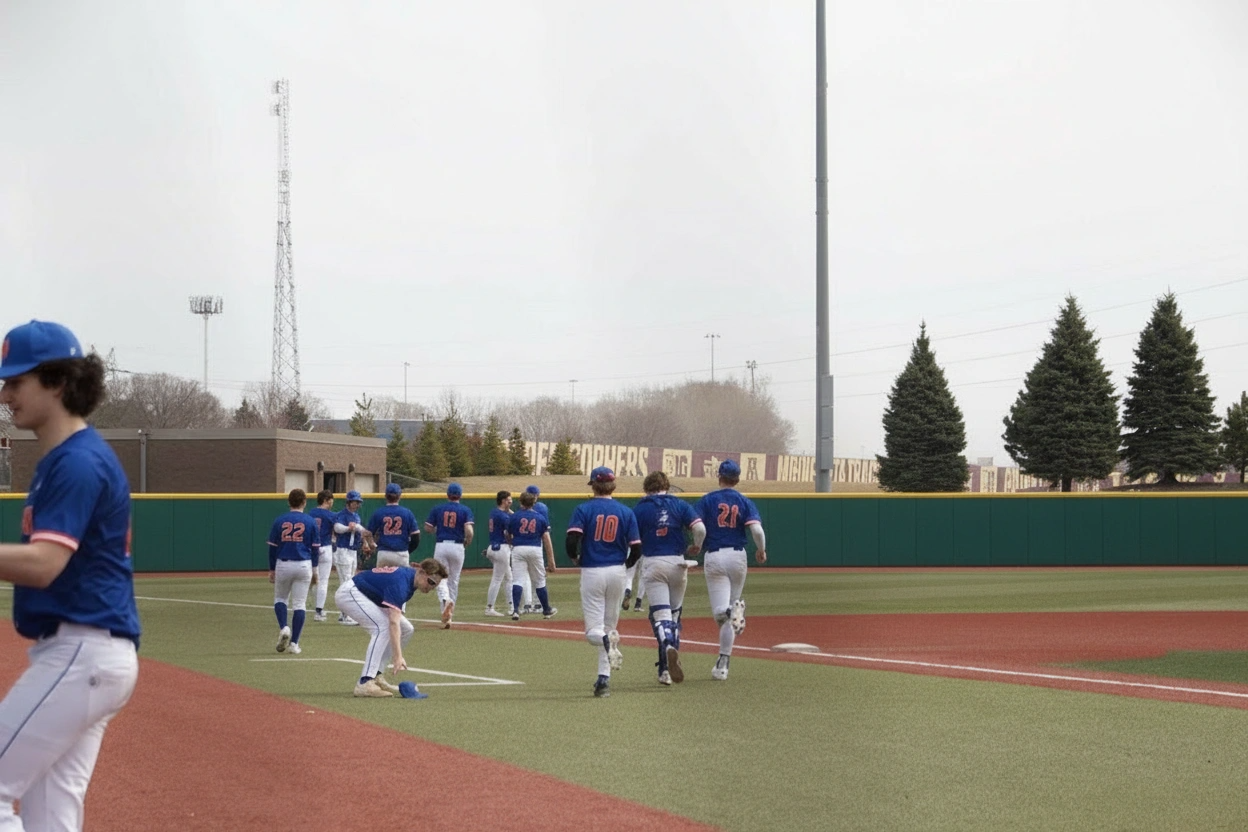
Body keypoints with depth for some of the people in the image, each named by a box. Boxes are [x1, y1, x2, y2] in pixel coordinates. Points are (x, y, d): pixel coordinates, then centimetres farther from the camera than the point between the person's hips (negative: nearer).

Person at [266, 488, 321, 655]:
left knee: (280, 598, 19)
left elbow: (272, 547, 3)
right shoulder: (310, 521, -1)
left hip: (283, 565, 0)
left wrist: (271, 570, 11)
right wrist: (314, 569, 12)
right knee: (299, 604, 5)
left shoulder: (279, 521, 0)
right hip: (304, 566, 0)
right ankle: (294, 643, 4)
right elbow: (315, 548, 2)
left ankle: (283, 627, -6)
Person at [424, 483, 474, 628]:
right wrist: (467, 542, 6)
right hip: (457, 547, 0)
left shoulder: (437, 509, 3)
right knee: (454, 581, 13)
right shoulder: (465, 510, -1)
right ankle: (449, 613, 17)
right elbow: (469, 531, -13)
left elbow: (428, 528, 6)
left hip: (441, 546, 0)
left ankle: (446, 600, -30)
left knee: (441, 579, 2)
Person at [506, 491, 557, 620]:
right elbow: (547, 540, 3)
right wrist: (551, 560, 3)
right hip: (535, 550, 1)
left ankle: (515, 610, -16)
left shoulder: (514, 517, 4)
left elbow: (508, 537, 13)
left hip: (518, 549, -1)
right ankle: (546, 610, 26)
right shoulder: (540, 518, 7)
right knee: (539, 581, 13)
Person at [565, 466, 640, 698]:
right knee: (608, 625, 15)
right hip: (616, 573, 3)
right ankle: (604, 678, 10)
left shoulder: (583, 509, -4)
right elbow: (636, 549, -1)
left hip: (591, 573, -3)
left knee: (593, 631, 2)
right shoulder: (626, 512, 3)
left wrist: (576, 558, 5)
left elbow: (571, 541, -16)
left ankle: (608, 641, -34)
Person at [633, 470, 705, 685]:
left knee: (660, 614, -6)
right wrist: (696, 547, 12)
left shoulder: (640, 509, 2)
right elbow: (700, 529, -7)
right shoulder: (680, 505, 6)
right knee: (674, 613, 14)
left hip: (652, 564, -2)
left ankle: (668, 646, -37)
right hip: (677, 563, 2)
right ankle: (667, 669, 16)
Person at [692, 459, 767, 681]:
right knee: (729, 614, 11)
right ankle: (722, 665, 11)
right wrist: (761, 551, 8)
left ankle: (732, 610, -43)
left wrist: (693, 547, 10)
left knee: (720, 612, -6)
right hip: (737, 556, 2)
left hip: (714, 557, -2)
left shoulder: (707, 500, 2)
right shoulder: (745, 502, 4)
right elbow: (757, 530, -10)